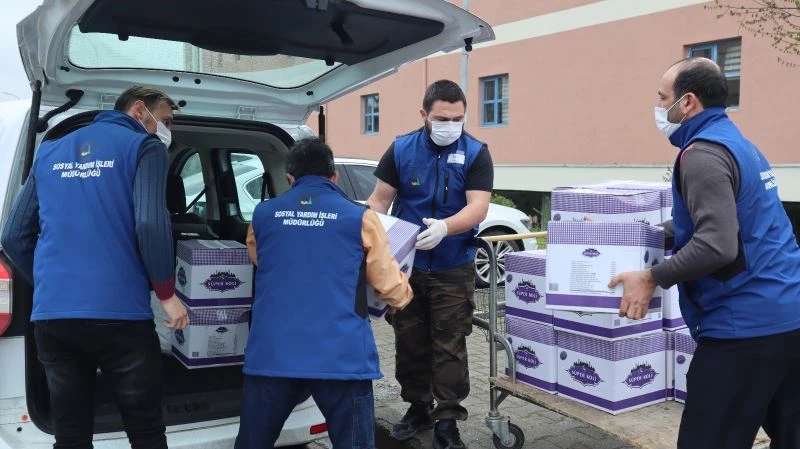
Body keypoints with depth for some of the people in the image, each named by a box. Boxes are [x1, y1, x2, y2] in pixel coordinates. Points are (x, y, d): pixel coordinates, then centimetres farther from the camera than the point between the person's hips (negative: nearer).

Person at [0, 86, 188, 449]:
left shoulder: (50, 153, 18)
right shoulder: (143, 146, 1)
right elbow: (150, 224, -14)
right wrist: (167, 292, -3)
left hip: (50, 316, 6)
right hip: (118, 313, -5)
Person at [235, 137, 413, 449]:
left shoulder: (263, 215, 11)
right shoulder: (360, 218, 2)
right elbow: (393, 290, 4)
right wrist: (404, 290, 27)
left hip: (271, 355, 3)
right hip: (341, 357, -2)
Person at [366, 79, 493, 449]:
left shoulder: (476, 154, -6)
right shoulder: (401, 149, -1)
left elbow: (477, 208, -16)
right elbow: (379, 199, 3)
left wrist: (444, 227, -35)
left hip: (453, 268, -2)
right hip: (406, 264, 2)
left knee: (449, 345, 2)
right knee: (410, 340, 12)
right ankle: (418, 407, 30)